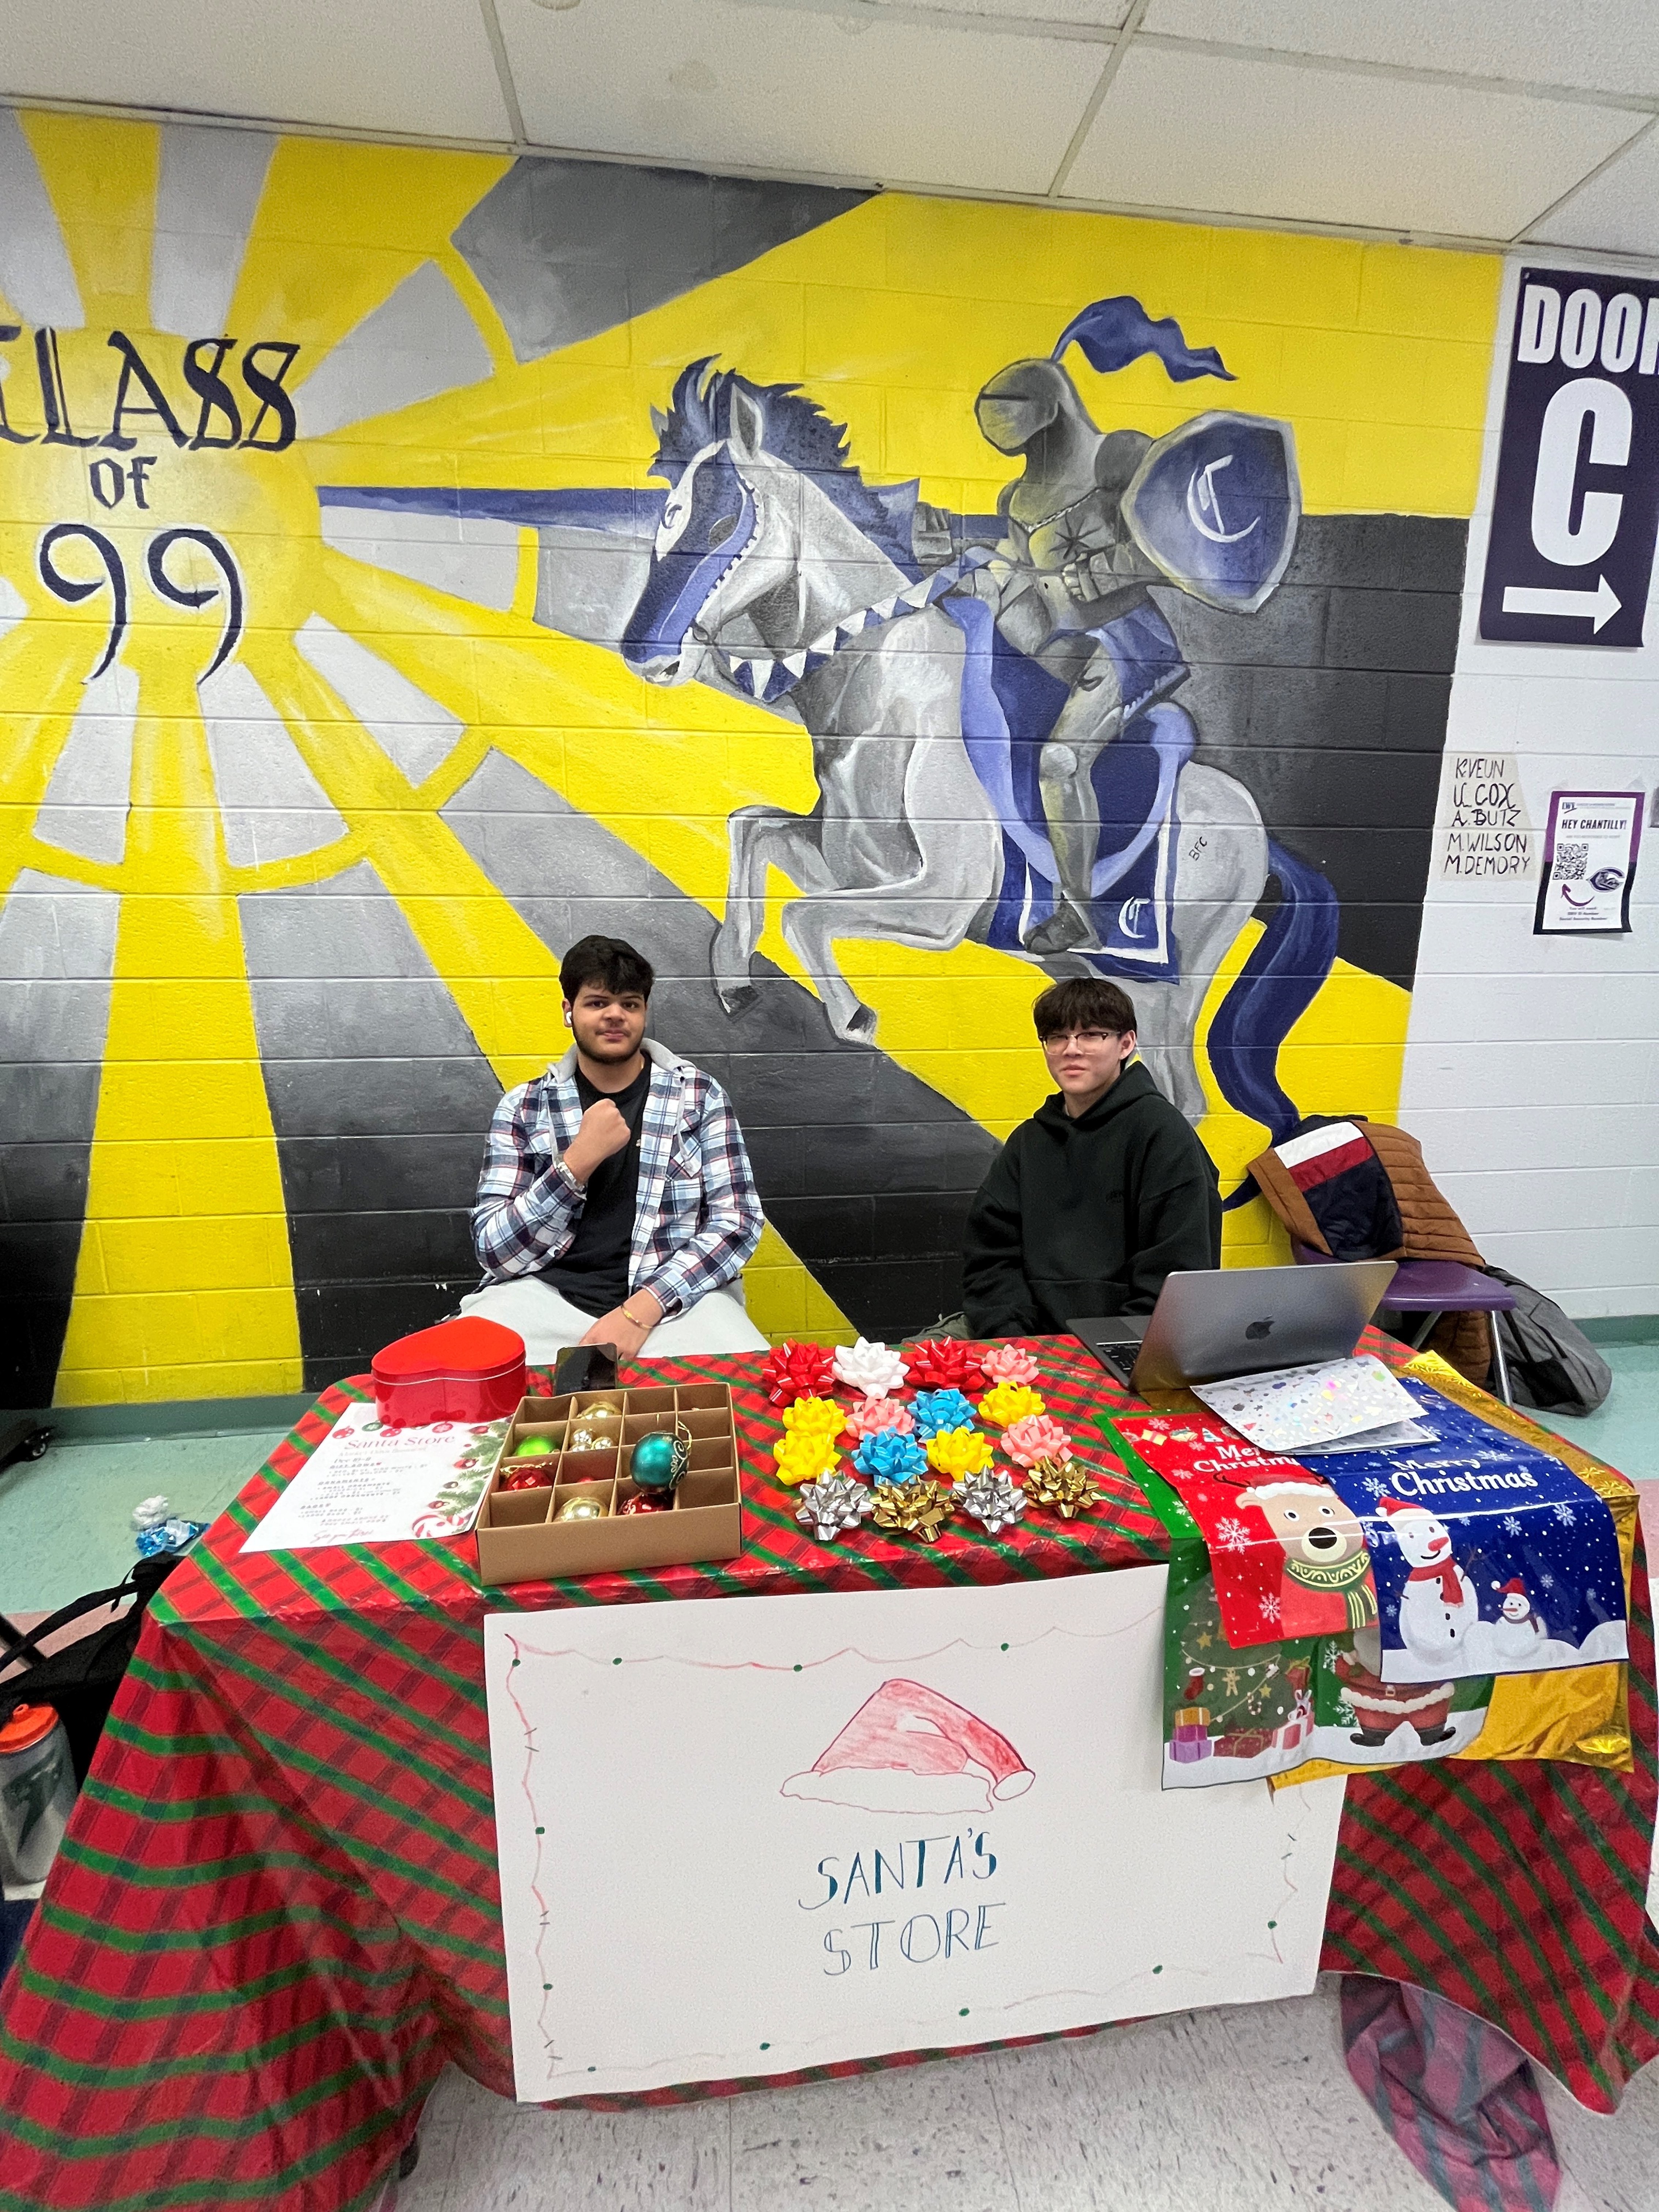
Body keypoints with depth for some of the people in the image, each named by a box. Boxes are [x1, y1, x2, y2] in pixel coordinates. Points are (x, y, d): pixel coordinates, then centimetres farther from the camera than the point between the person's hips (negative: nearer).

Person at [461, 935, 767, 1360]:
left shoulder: (698, 1095, 4)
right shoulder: (523, 1107, 5)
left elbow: (737, 1222, -3)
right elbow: (495, 1253, -1)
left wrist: (640, 1311, -16)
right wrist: (578, 1162, -15)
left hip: (673, 1299, 1)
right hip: (548, 1297, 0)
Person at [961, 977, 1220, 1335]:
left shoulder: (1160, 1132, -3)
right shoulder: (1029, 1140, 13)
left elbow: (1176, 1273, -9)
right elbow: (989, 1258, 7)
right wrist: (1011, 1344, -8)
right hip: (1036, 1345, 5)